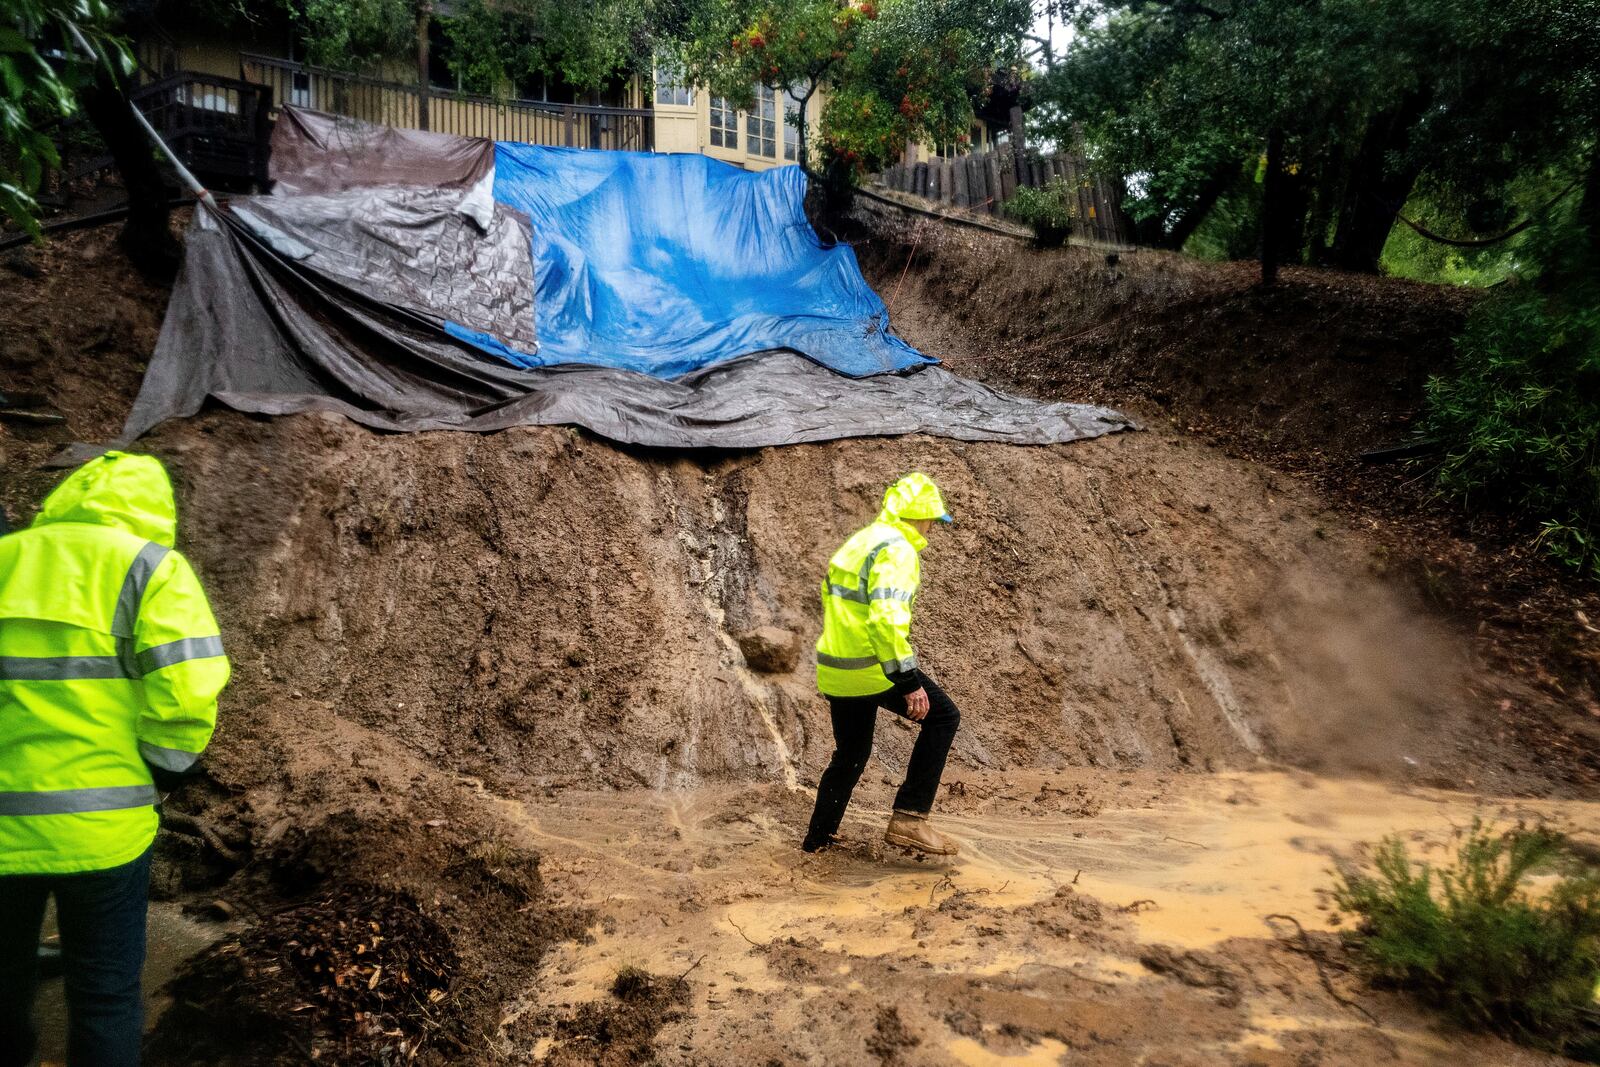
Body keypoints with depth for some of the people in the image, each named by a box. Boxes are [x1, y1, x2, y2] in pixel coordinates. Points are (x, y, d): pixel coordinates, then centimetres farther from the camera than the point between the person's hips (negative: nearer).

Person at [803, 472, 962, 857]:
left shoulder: (857, 542, 18)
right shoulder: (897, 550, -13)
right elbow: (887, 617, -26)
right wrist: (909, 681, -25)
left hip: (834, 668, 9)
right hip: (873, 667, -9)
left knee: (849, 756, 21)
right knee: (943, 716, 4)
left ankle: (816, 842, 29)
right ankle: (909, 818, -1)